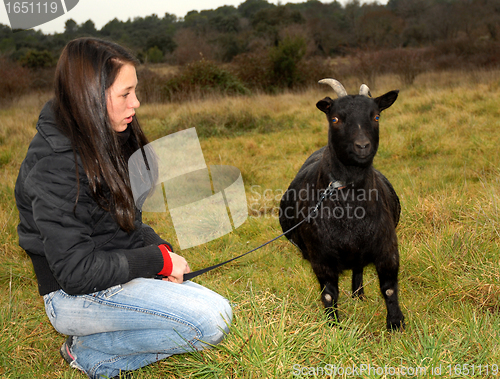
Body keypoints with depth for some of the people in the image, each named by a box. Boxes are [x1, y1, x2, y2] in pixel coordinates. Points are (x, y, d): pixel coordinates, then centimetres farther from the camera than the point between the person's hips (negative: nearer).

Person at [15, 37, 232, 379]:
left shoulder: (103, 141, 5)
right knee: (212, 320, -18)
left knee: (215, 310, 9)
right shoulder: (56, 167, -24)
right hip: (76, 297, -9)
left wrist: (159, 248, -3)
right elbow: (78, 272, -24)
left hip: (119, 273, 9)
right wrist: (159, 259, -17)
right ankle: (90, 351, -3)